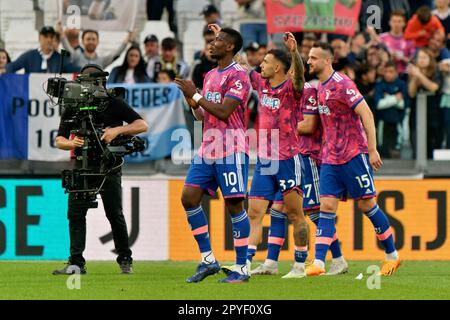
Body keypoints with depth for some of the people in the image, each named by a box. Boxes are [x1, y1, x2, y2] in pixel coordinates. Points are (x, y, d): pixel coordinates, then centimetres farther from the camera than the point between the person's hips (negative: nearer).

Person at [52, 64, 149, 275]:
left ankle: (125, 260, 12)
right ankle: (76, 262, -7)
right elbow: (59, 141, 8)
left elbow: (142, 125, -3)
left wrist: (118, 130, -19)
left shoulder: (114, 104, 0)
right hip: (82, 165, 2)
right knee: (75, 212, -8)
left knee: (115, 214, -2)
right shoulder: (73, 108, 7)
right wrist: (71, 143, -15)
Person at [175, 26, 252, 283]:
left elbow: (223, 112, -18)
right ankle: (208, 260, 7)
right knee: (189, 197, 0)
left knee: (234, 204, -6)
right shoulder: (211, 75, 18)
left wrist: (196, 96, -12)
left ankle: (242, 268, -1)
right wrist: (191, 101, 4)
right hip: (208, 148, 9)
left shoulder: (238, 76, -9)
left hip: (231, 150, -9)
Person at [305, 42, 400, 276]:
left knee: (366, 205, 1)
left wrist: (372, 149, -20)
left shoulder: (341, 84, -14)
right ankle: (318, 263, -12)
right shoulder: (320, 87, 12)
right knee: (327, 206, -4)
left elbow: (365, 114, -17)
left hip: (354, 154, -7)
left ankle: (392, 255, 16)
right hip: (330, 158, 7)